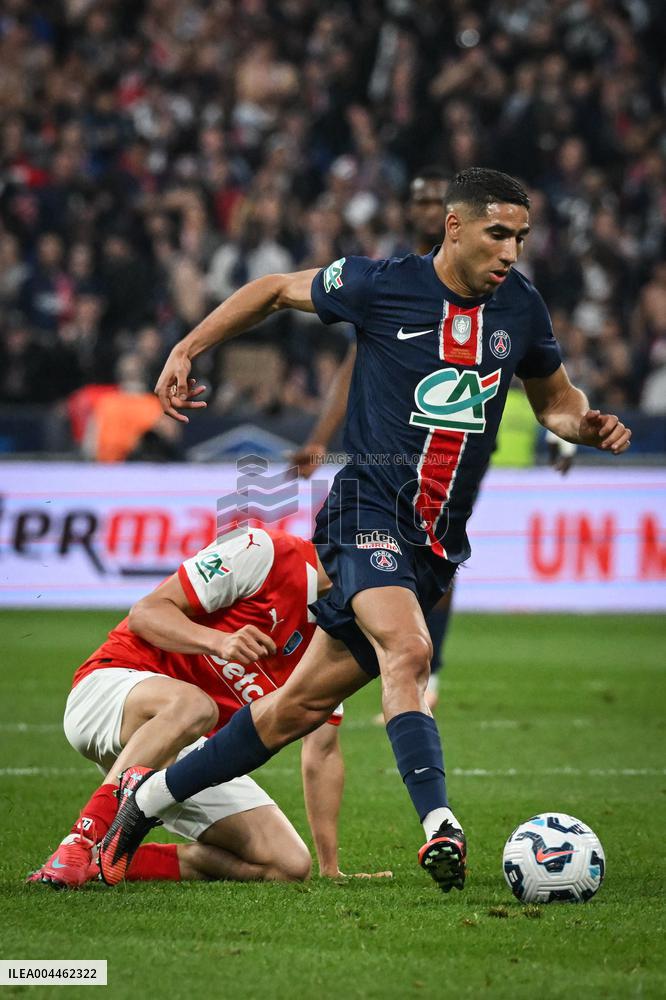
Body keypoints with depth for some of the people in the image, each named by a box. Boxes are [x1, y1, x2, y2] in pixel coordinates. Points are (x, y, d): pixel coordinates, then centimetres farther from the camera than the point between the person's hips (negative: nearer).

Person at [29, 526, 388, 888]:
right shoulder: (264, 553, -12)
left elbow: (322, 752, 16)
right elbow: (145, 612, -12)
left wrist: (330, 869, 12)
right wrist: (219, 641, -31)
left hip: (190, 754, 7)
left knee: (290, 865, -11)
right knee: (192, 706, -43)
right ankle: (82, 842, -38)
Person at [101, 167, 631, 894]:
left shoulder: (520, 308, 7)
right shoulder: (379, 286, -5)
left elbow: (552, 397, 23)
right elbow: (275, 290, 12)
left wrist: (587, 425, 0)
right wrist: (186, 351, 8)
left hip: (438, 542, 5)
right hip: (370, 501, -5)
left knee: (303, 703, 6)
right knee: (408, 649, -33)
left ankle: (149, 795, 22)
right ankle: (439, 828, -42)